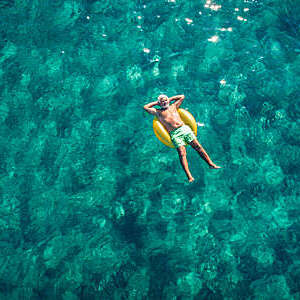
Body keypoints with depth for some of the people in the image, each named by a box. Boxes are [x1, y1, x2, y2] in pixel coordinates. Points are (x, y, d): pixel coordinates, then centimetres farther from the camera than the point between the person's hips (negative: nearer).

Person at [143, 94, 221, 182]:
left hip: (184, 128, 4)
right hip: (174, 134, -4)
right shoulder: (158, 112, 18)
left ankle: (210, 164, -7)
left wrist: (170, 99, 32)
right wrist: (156, 102, 26)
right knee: (182, 154, -20)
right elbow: (145, 107, 21)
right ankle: (189, 176, -30)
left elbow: (182, 96, 37)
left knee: (198, 146, -9)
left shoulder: (173, 106, 26)